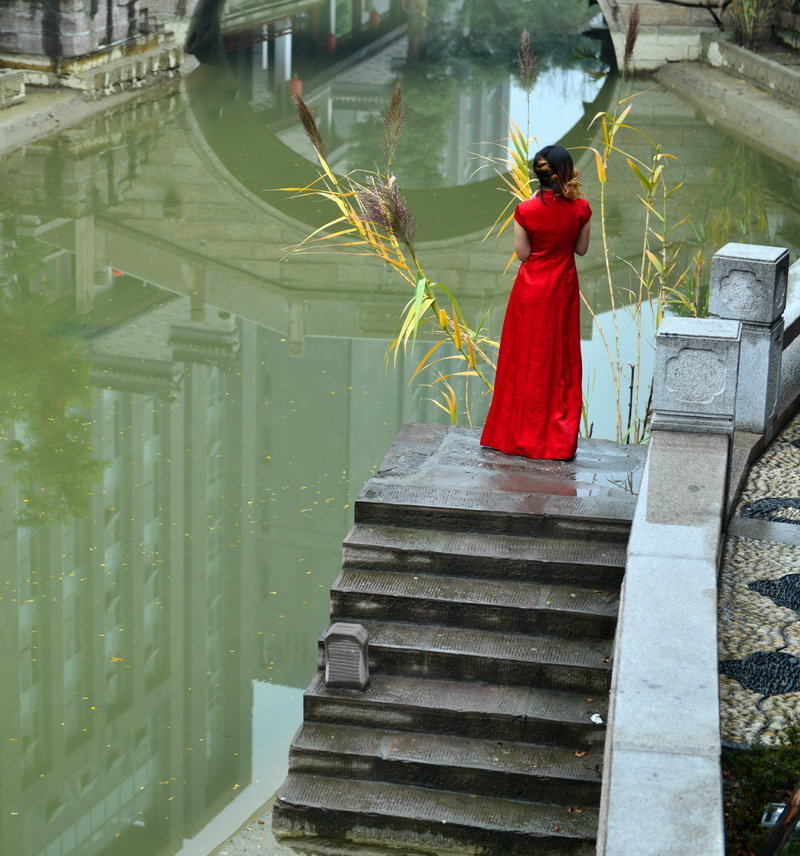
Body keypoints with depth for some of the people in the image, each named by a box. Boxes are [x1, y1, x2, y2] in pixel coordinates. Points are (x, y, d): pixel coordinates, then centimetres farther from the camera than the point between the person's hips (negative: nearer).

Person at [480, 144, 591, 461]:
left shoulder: (526, 211, -16)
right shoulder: (580, 209, -10)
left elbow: (523, 254, -6)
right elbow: (581, 248, 2)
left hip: (531, 289, -2)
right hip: (563, 289, 2)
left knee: (525, 358, 10)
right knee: (560, 360, 11)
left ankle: (518, 431, 17)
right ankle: (557, 437, 15)